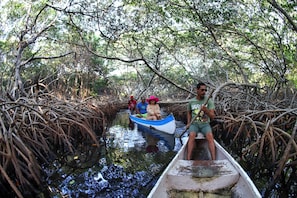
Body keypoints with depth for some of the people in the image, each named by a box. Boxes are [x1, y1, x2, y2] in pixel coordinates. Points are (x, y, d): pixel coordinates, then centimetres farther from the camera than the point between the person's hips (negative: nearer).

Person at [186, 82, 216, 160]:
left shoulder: (209, 101, 0)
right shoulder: (191, 101, 6)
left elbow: (212, 116, -4)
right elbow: (188, 113, 24)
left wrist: (206, 110, -23)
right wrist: (188, 123, 10)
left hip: (205, 124, 0)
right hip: (194, 124, 1)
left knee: (210, 136, -31)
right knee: (191, 136, -30)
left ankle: (214, 160, -32)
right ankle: (188, 160, -35)